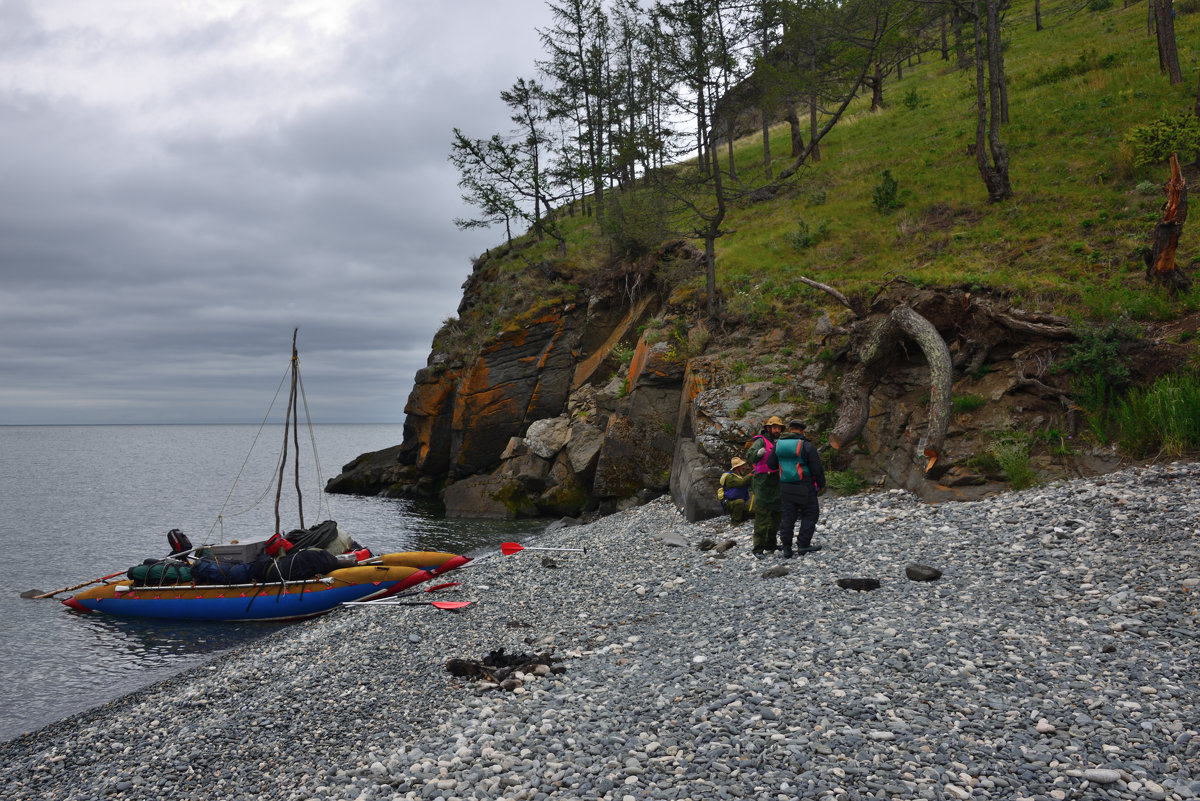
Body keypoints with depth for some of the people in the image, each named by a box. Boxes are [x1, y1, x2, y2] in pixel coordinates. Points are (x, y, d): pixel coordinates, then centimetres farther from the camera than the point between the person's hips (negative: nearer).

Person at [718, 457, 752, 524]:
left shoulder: (740, 475, 12)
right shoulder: (730, 476, -17)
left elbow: (750, 483, 1)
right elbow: (741, 483, -33)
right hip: (728, 503, -8)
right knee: (740, 501, -37)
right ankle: (735, 520, -20)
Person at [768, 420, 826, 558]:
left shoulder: (778, 444, 3)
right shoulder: (807, 446, -10)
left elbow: (770, 464, 8)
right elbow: (817, 469, -8)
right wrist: (821, 485, 6)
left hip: (785, 487, 4)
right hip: (804, 488, -4)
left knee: (787, 517, 9)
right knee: (810, 514, 8)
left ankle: (787, 549, 9)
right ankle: (803, 545, 3)